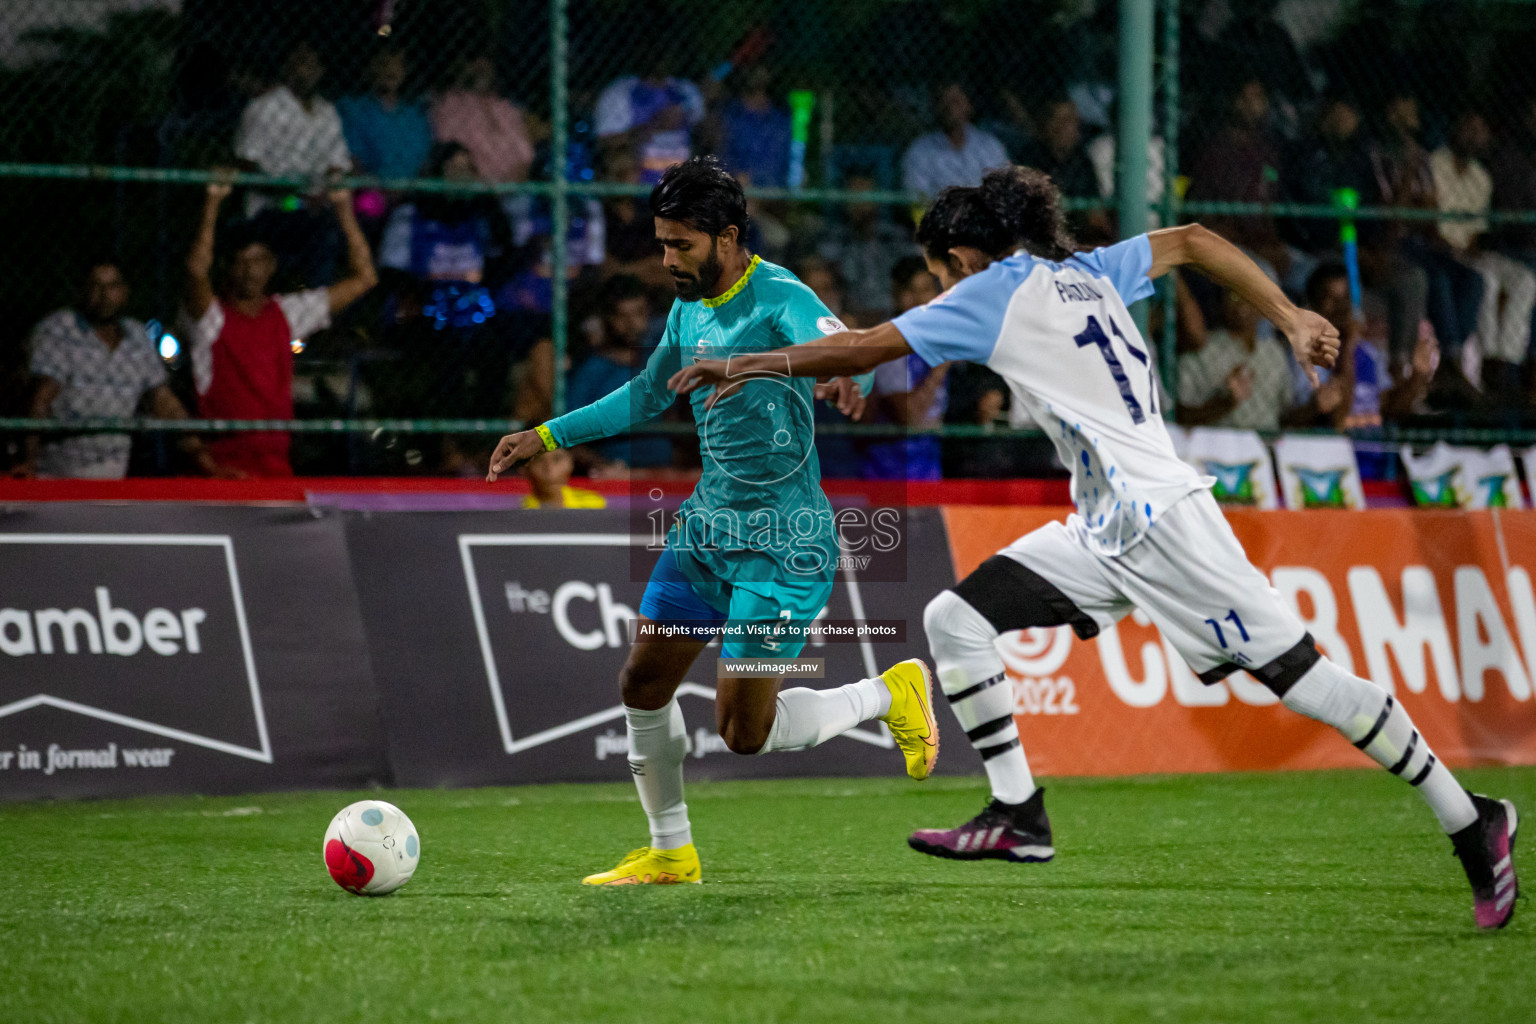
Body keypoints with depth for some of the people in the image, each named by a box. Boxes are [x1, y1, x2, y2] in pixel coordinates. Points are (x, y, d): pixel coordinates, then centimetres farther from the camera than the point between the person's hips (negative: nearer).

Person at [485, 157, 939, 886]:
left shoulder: (778, 297, -17)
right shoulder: (687, 311, 8)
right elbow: (647, 395, 25)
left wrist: (842, 378, -61)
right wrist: (548, 437, 23)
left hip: (783, 538, -8)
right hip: (708, 521, 8)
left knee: (743, 731, -9)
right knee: (643, 683, 5)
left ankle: (892, 694, 14)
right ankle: (670, 852, 22)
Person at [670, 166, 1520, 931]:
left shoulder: (994, 292, -6)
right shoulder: (1083, 272, 16)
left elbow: (862, 349, -5)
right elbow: (1194, 242, 24)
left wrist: (749, 365, 5)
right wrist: (1289, 319, 24)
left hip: (1161, 519, -9)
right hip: (1105, 533, 9)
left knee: (1300, 680, -6)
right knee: (954, 620, 2)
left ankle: (1471, 823, 3)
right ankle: (1019, 816, 4)